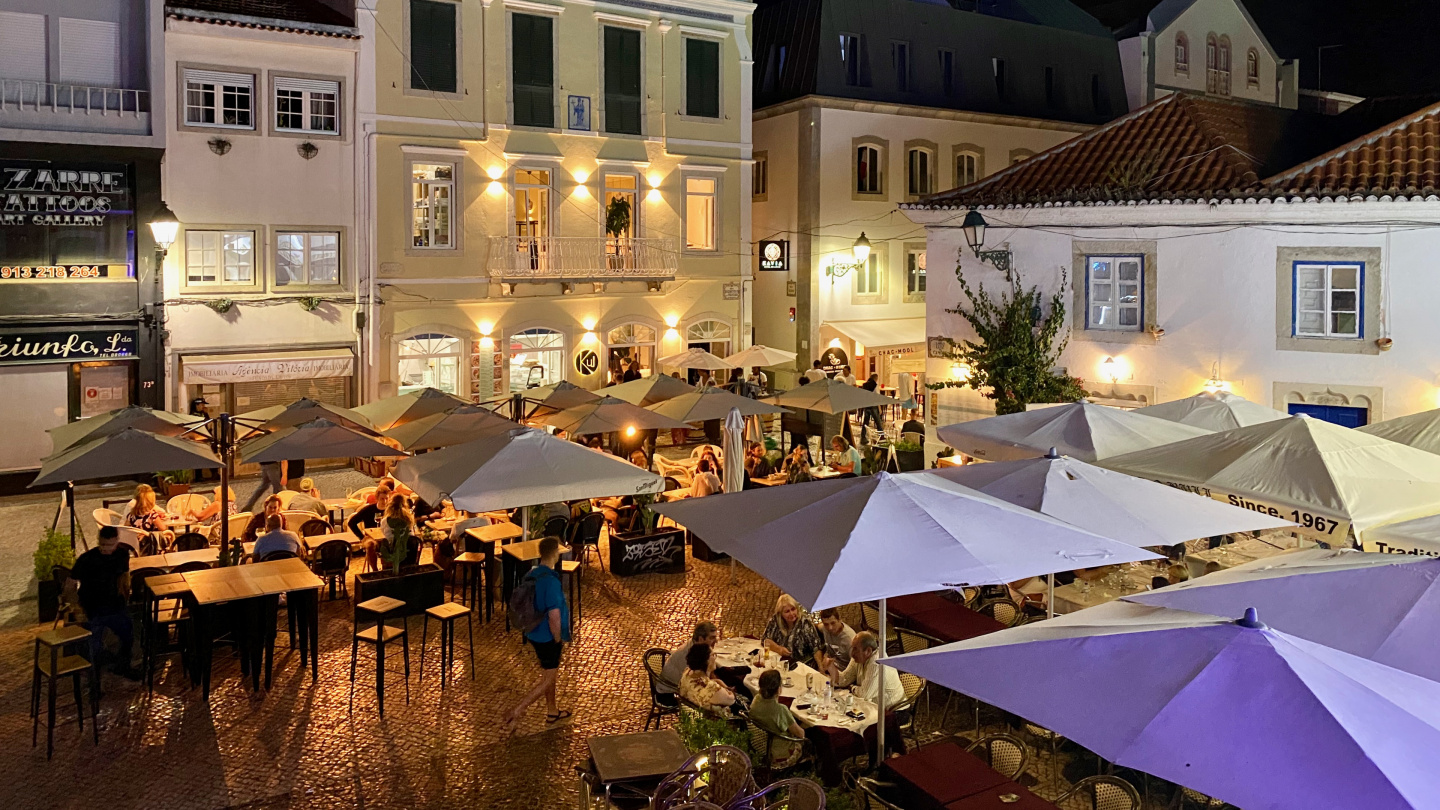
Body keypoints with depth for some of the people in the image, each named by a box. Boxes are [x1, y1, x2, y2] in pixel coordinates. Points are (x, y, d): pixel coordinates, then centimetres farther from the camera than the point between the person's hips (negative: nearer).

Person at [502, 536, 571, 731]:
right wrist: (558, 640, -11)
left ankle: (552, 711, 38)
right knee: (548, 680, 5)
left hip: (534, 633, 9)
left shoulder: (531, 574, -1)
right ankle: (515, 712, 0)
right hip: (547, 638, -8)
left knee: (550, 673, 24)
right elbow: (554, 617, -29)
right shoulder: (551, 582, -28)